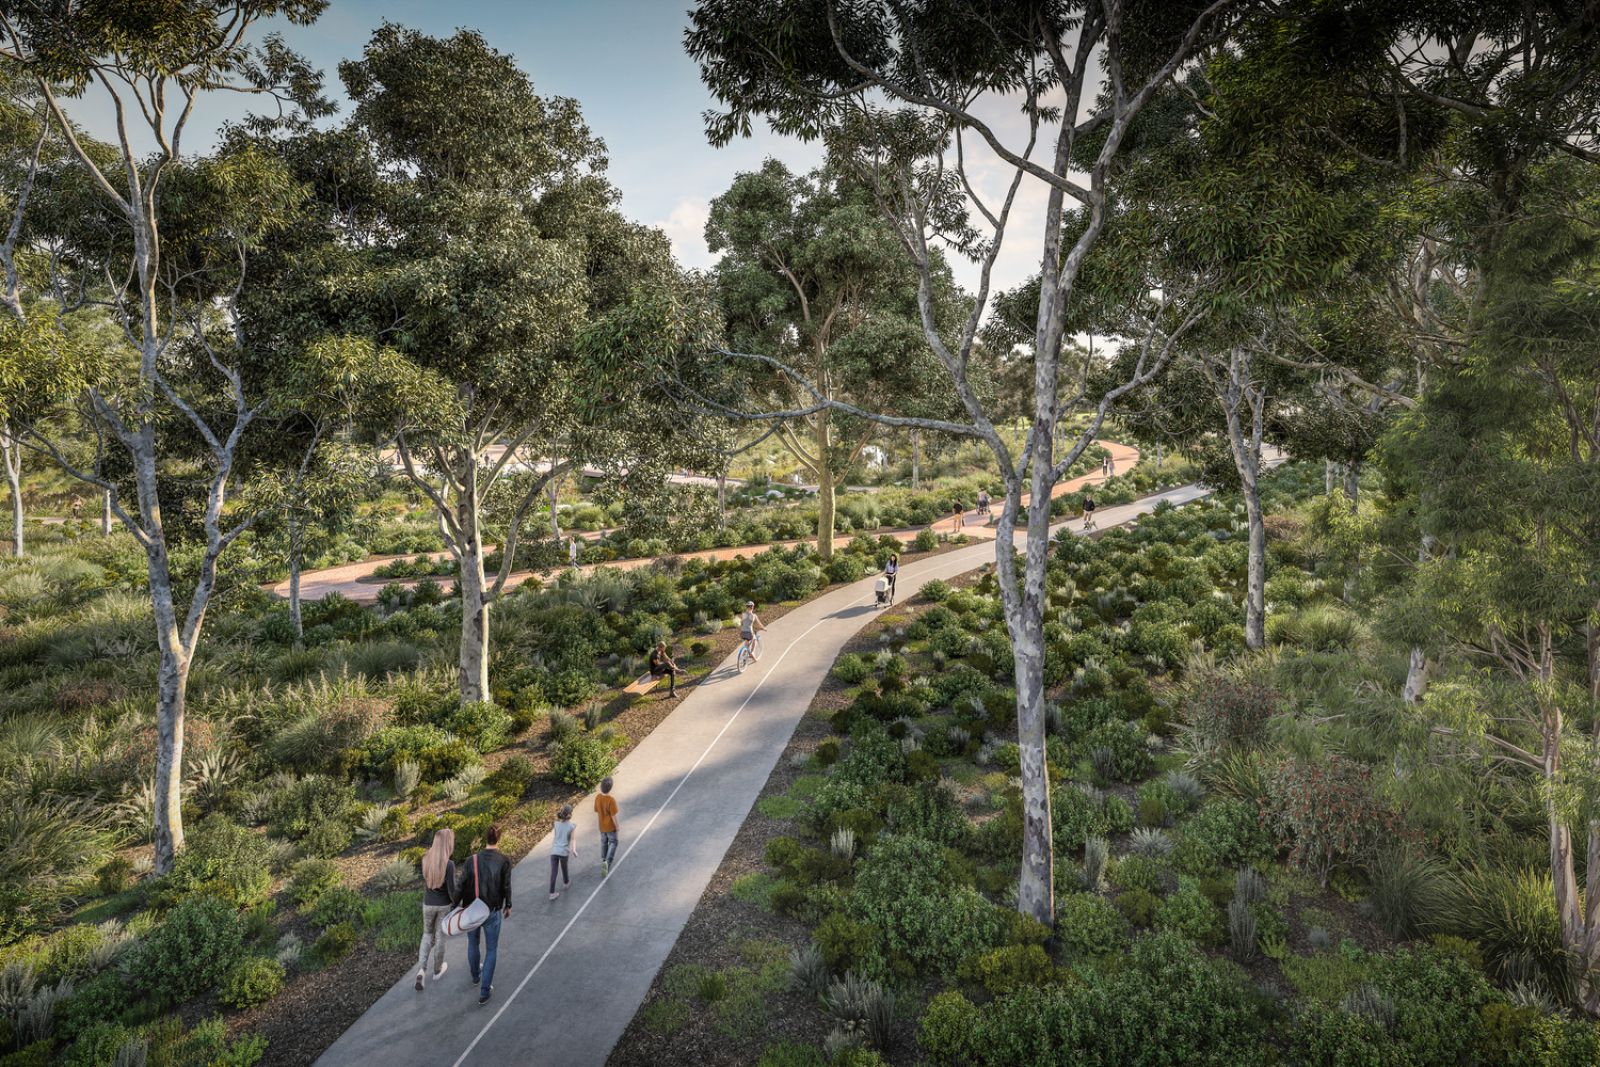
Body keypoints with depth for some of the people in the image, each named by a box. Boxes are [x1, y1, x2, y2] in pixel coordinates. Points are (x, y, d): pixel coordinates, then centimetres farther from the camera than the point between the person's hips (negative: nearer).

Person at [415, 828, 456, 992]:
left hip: (428, 904, 3)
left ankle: (421, 970, 9)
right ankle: (437, 970, 35)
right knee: (440, 937, 18)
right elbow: (451, 889, -19)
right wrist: (457, 904, -5)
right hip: (444, 905, -3)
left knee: (427, 935, 24)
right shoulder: (449, 864, -27)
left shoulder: (426, 859, -13)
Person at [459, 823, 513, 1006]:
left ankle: (475, 975, 53)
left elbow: (462, 887, -10)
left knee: (473, 943, 29)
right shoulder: (504, 862, -16)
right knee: (491, 951, 15)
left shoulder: (471, 860, -14)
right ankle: (484, 993, 16)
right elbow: (506, 888, -7)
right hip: (493, 912, -2)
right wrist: (508, 906, 10)